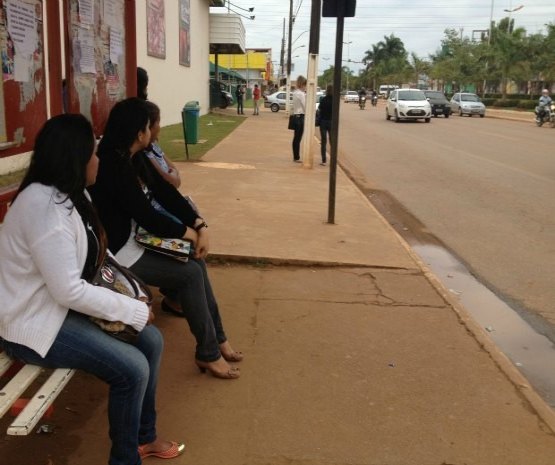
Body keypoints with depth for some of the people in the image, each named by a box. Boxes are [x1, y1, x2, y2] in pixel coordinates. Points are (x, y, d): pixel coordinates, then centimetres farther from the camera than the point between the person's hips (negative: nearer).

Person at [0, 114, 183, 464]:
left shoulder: (64, 195, 7)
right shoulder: (45, 207, -27)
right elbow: (69, 291, -28)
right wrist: (136, 310, -21)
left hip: (58, 306, 10)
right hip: (31, 323, -10)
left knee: (151, 340, 1)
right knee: (132, 368, -20)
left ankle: (144, 436, 20)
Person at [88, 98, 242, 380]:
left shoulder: (135, 158, 5)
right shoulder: (113, 166, -24)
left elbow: (166, 193, 4)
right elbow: (147, 216, -23)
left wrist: (200, 226, -7)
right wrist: (190, 233, -10)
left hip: (135, 238, 9)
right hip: (116, 251, -9)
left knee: (195, 260, 1)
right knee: (190, 272, -14)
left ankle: (217, 338, 10)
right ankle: (208, 353, -1)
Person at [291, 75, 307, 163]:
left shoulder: (295, 93, 13)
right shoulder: (301, 94, -15)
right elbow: (305, 106, -13)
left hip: (296, 116, 9)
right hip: (300, 117, -9)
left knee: (296, 138, 13)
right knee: (298, 138, -3)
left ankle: (296, 157, 20)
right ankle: (297, 157, 3)